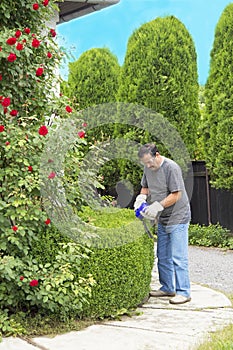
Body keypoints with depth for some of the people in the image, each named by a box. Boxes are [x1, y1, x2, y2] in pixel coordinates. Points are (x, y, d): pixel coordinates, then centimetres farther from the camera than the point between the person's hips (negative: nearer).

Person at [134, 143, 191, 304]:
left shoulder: (171, 167, -19)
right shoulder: (148, 168, 4)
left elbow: (175, 195, -21)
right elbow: (145, 187, 17)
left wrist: (157, 206, -26)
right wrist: (141, 197, -4)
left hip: (178, 218, -8)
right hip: (162, 219, 8)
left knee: (178, 257, -8)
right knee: (163, 256, 14)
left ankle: (183, 292, -2)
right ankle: (167, 288, 25)